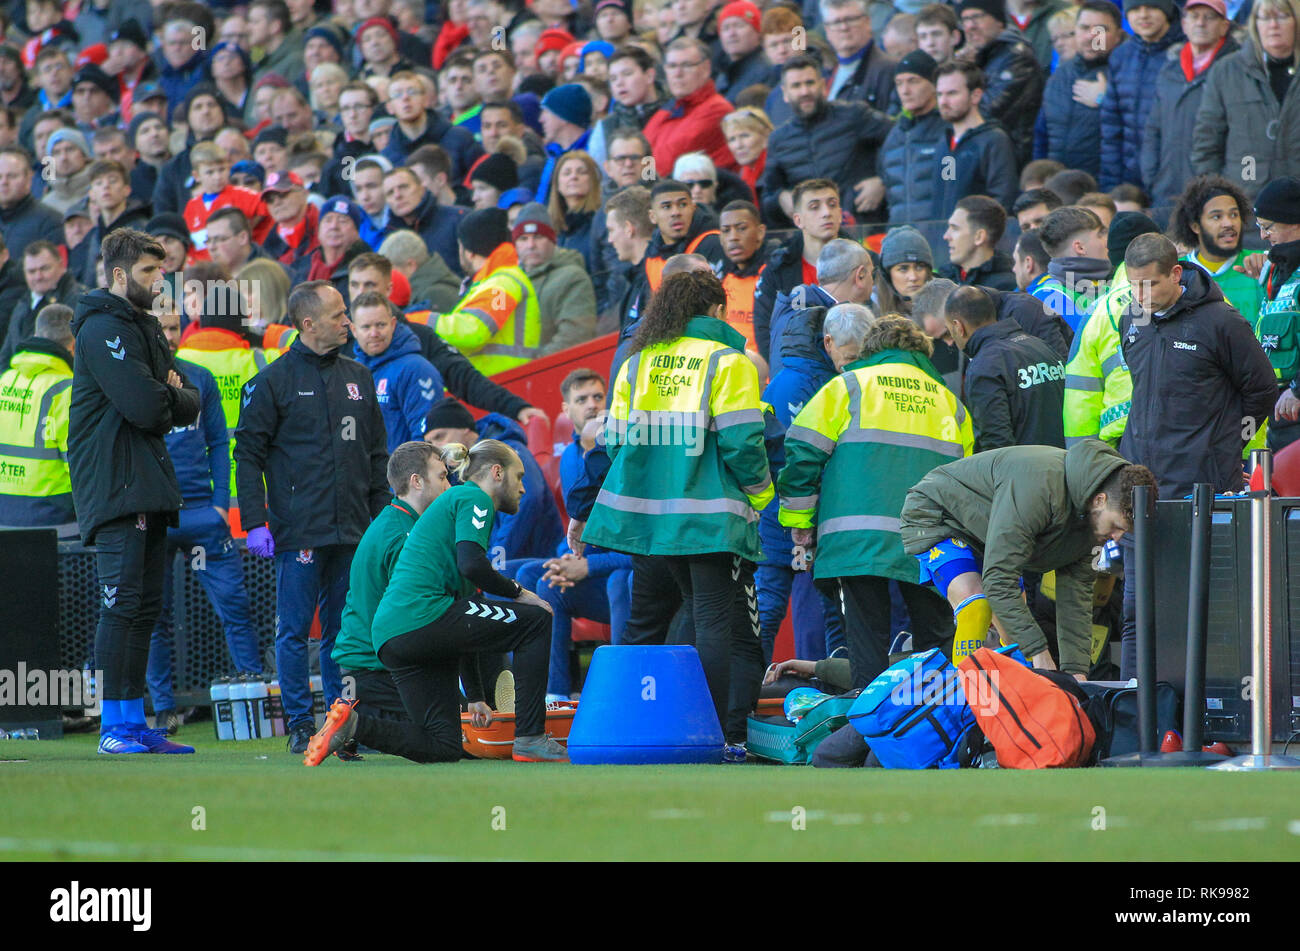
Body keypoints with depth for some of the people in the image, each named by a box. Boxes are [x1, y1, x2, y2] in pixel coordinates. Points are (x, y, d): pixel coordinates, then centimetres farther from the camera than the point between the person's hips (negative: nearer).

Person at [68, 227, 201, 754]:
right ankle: (115, 725, -12)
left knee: (145, 607, 8)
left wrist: (170, 400, -4)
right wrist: (175, 400, -1)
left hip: (148, 486, 10)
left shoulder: (144, 327, 21)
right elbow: (145, 407, -20)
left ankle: (134, 721, 11)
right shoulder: (103, 329, -10)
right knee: (121, 604, -12)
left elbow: (188, 403, 16)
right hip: (114, 487, -10)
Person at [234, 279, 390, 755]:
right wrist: (254, 523, -10)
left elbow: (377, 455, 19)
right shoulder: (274, 381, -2)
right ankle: (300, 725, 3)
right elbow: (248, 455, -3)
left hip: (351, 532, 4)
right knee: (295, 630, -2)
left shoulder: (358, 378, 14)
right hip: (297, 532, -4)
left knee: (345, 630, 6)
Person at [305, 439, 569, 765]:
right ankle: (530, 739, -4)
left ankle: (352, 722, -4)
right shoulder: (474, 499, 4)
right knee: (535, 620, 0)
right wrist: (518, 593, 0)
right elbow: (472, 564, -17)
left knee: (444, 747, 8)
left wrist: (475, 698, 33)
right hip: (422, 614, -9)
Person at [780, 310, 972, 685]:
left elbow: (804, 453, 3)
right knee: (935, 639, 9)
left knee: (867, 640, -2)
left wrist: (799, 521, 11)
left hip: (860, 538, -3)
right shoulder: (948, 401, 20)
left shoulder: (848, 387, 9)